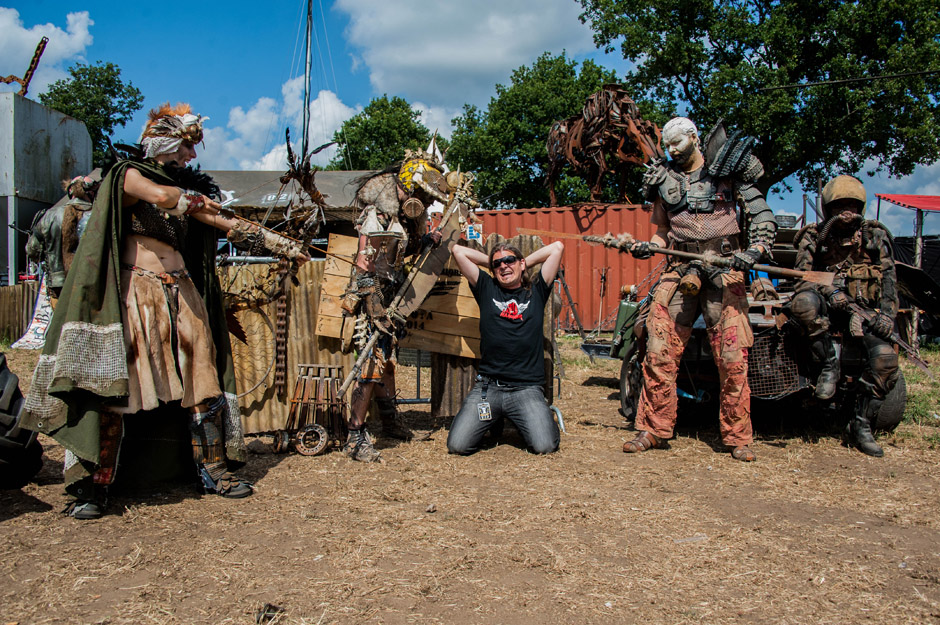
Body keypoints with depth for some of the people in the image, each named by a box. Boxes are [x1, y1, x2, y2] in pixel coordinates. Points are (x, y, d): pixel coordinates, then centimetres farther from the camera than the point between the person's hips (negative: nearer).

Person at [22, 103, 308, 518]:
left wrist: (284, 246, 16)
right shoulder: (129, 174, 2)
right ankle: (93, 486, 0)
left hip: (182, 294, 6)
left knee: (204, 385, 3)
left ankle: (213, 471, 15)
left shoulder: (187, 188, 19)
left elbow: (232, 226, 19)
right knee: (113, 390, -8)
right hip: (136, 293, -6)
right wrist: (197, 199, 0)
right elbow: (161, 197, -20)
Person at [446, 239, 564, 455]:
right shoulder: (487, 288, 14)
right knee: (457, 446, -10)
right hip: (487, 386, 1)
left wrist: (525, 262, 20)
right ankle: (494, 421, 21)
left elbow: (557, 247, 11)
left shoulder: (536, 290, 14)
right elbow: (459, 251, 12)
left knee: (545, 446, -19)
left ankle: (535, 416, 16)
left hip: (527, 387, -1)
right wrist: (491, 261, 20)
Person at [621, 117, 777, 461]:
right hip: (680, 270, 3)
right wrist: (647, 246, 0)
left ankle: (738, 438, 6)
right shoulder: (665, 180, 16)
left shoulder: (727, 170, 6)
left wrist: (755, 249, -14)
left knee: (732, 356, -6)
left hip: (723, 269, -3)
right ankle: (654, 429, 7)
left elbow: (763, 215, 3)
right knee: (659, 352, -5)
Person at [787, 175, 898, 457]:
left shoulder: (876, 236, 11)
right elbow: (803, 278, -3)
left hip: (866, 310, 1)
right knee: (803, 302, -37)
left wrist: (887, 313, -12)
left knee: (885, 357, -26)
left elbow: (889, 278, 5)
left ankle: (861, 425, -8)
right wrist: (829, 291, -24)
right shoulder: (813, 238, 7)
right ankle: (828, 365, -19)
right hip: (828, 309, -1)